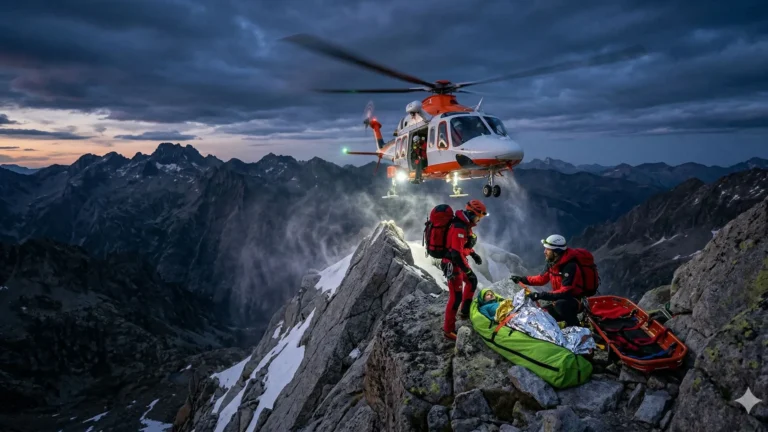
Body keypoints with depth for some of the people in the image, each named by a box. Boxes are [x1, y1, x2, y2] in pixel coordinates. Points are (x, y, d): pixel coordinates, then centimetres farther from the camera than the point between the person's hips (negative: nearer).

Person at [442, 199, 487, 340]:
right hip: (453, 264, -10)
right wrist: (468, 270, -25)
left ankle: (465, 311, 38)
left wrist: (473, 254, 16)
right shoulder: (459, 228, -28)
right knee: (456, 296, -5)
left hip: (459, 261, 10)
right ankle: (448, 329, 4)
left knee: (472, 281, 27)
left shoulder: (465, 224, 5)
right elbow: (456, 253, -31)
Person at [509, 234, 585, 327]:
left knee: (560, 305, -38)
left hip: (576, 301, -8)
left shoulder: (570, 267, -27)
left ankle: (575, 328, -13)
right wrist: (522, 279, 2)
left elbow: (565, 292, -32)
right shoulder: (552, 263, -1)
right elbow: (542, 278, 12)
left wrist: (540, 295, -36)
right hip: (560, 300, 8)